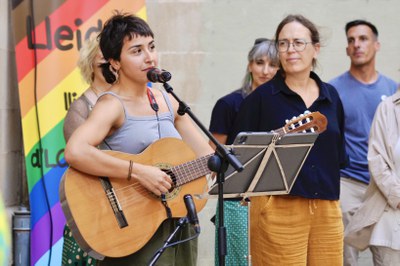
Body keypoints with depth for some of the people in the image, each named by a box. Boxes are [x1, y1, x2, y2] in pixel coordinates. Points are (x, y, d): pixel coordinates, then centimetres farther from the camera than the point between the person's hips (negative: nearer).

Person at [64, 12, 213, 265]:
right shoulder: (113, 105, -12)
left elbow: (209, 157, 10)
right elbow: (74, 152, -30)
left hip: (177, 225, 6)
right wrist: (140, 172, -29)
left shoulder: (168, 102, 9)